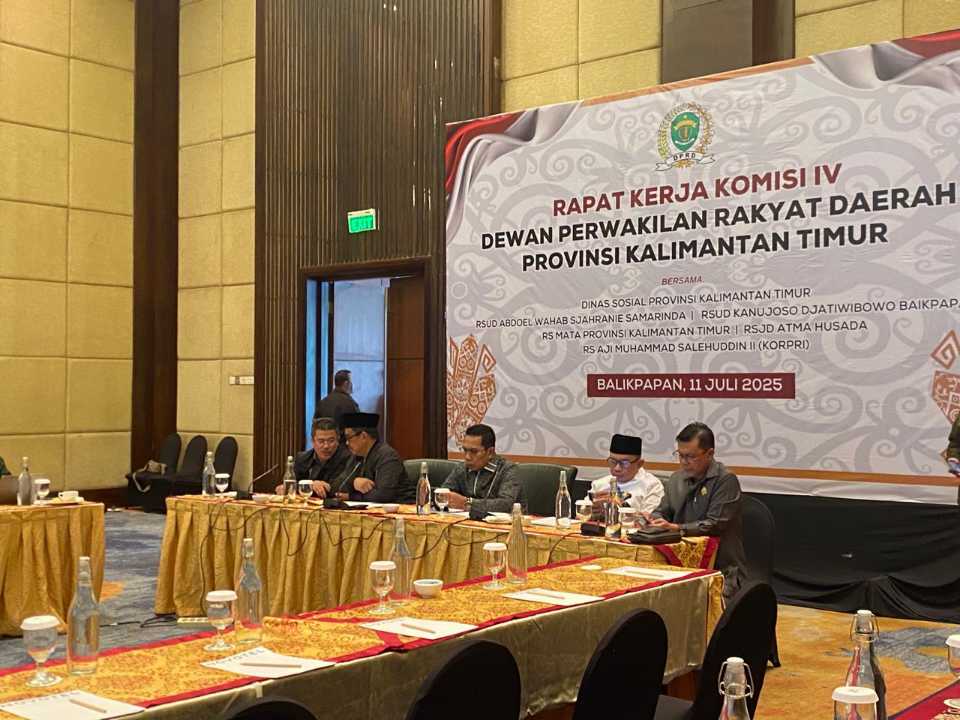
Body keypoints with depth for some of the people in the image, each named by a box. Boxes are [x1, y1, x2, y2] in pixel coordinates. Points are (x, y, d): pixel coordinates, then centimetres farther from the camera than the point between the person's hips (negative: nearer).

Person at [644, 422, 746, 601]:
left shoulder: (726, 480, -7)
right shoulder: (676, 479, 15)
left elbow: (715, 525, -14)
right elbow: (662, 512, 22)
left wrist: (677, 528, -22)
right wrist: (651, 518, -1)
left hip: (722, 570, -5)